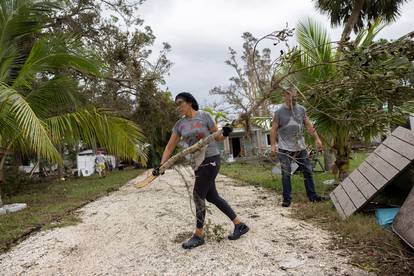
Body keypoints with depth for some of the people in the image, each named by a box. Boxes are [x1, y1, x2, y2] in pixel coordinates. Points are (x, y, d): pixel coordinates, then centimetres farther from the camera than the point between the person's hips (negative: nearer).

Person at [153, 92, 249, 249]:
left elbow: (217, 138, -1)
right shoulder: (180, 124, 6)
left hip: (210, 159, -6)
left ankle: (198, 235, 12)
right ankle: (239, 225, 23)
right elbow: (169, 147, 5)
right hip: (198, 162, 7)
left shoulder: (204, 116, -8)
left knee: (198, 195, -5)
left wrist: (225, 134, -23)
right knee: (212, 197, 10)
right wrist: (161, 166, -5)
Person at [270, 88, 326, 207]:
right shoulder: (279, 112, -5)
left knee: (308, 171, 9)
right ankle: (287, 199, 10)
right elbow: (274, 129, -5)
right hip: (285, 149, -4)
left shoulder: (301, 109, 6)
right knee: (286, 174, 0)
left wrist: (317, 139, 6)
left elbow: (309, 125, 10)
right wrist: (273, 145, -12)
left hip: (300, 147, 4)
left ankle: (312, 195, 22)